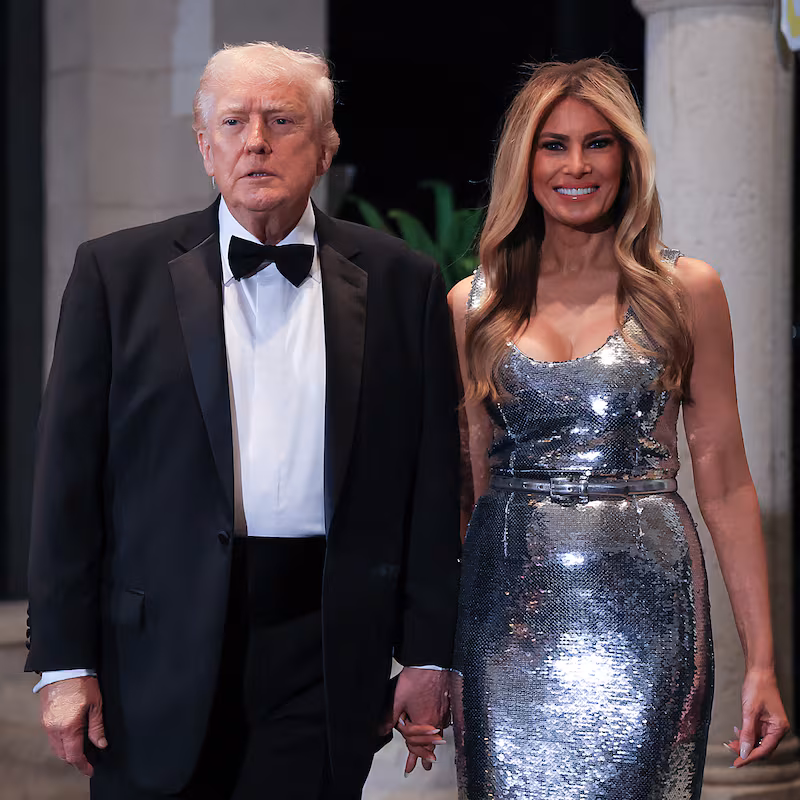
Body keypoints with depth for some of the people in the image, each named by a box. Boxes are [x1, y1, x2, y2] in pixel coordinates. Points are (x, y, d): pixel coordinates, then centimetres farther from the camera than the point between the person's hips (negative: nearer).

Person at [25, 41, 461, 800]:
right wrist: (64, 660, -4)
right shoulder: (118, 272, 2)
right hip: (161, 645, 0)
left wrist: (429, 653, 3)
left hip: (329, 655, 1)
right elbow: (70, 475, 1)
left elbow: (432, 481, 6)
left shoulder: (400, 281, 5)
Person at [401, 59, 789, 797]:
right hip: (509, 614, 1)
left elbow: (724, 479, 1)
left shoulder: (685, 291, 3)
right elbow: (463, 479, 11)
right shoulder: (475, 305, 8)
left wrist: (761, 659, -3)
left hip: (643, 605, -1)